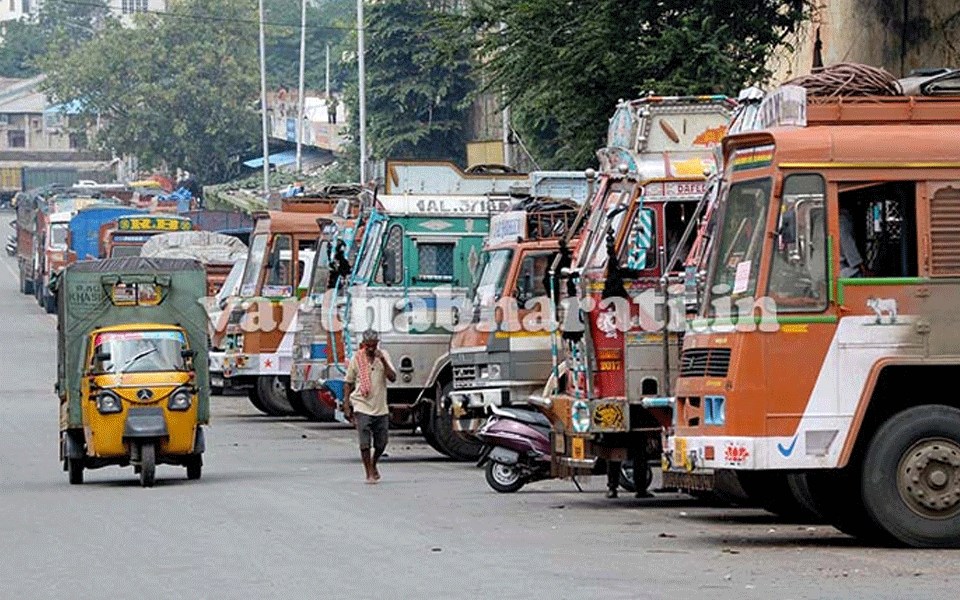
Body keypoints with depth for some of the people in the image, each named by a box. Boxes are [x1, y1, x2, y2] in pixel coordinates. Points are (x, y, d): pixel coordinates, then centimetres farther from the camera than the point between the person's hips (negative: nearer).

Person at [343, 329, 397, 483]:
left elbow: (392, 377, -7)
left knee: (381, 443, 9)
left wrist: (383, 361, -19)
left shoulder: (384, 356, 3)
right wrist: (346, 405, 1)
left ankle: (374, 465, 36)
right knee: (365, 443, -10)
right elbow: (348, 383, 7)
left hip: (381, 408, 2)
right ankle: (369, 473, 0)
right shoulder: (356, 359, -1)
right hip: (362, 407, -2)